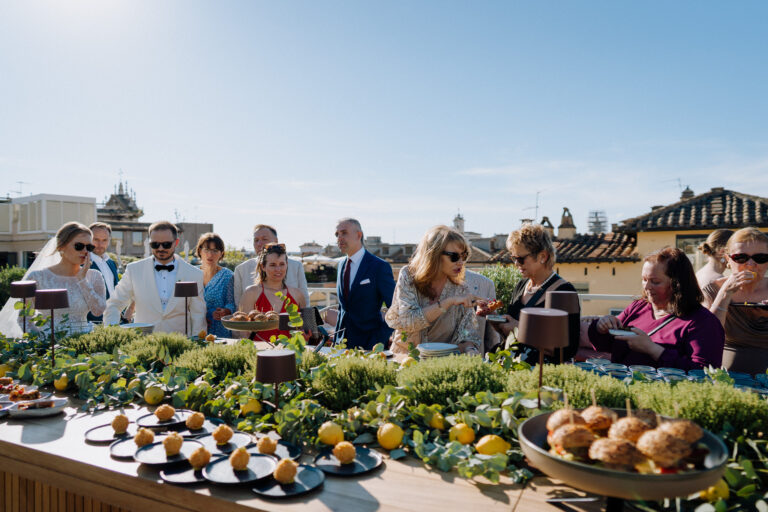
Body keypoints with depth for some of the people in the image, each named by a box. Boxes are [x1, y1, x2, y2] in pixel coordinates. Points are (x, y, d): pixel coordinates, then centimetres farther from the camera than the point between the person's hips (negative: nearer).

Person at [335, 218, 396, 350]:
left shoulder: (379, 266, -11)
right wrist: (336, 339, 10)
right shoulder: (341, 265, 10)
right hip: (342, 342, 6)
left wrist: (377, 342, -15)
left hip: (367, 344, -5)